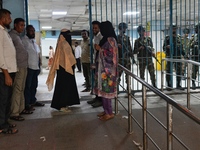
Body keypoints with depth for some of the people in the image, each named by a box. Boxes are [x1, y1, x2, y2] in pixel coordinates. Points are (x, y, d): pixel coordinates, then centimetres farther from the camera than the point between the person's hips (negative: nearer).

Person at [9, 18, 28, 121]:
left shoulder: (18, 36, 20)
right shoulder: (11, 35, -8)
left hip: (24, 67, 9)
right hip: (18, 67, -9)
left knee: (21, 89, 13)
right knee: (17, 89, -9)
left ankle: (21, 108, 22)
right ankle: (14, 113, -5)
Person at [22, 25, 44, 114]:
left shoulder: (34, 41, 19)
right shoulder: (24, 40, -7)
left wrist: (39, 63, 17)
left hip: (35, 67, 8)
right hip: (29, 67, -8)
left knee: (34, 85, 14)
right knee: (27, 86, -6)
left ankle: (33, 101, 26)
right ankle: (26, 105, -3)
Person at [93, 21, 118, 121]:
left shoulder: (111, 40, -14)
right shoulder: (105, 39, 15)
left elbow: (111, 55, -19)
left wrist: (100, 49, -15)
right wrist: (99, 48, 12)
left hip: (107, 69, -10)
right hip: (103, 68, 10)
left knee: (106, 90, -6)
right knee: (103, 90, 11)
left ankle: (110, 113, 2)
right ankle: (106, 111, 19)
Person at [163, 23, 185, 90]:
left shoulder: (179, 37, 12)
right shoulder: (167, 37, 0)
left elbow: (181, 47, 18)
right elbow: (164, 48, -2)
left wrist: (184, 54, 11)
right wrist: (167, 47, -23)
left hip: (178, 57, 4)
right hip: (170, 57, -4)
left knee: (179, 72, 7)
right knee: (169, 72, -1)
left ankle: (178, 85, 18)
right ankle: (169, 85, 9)